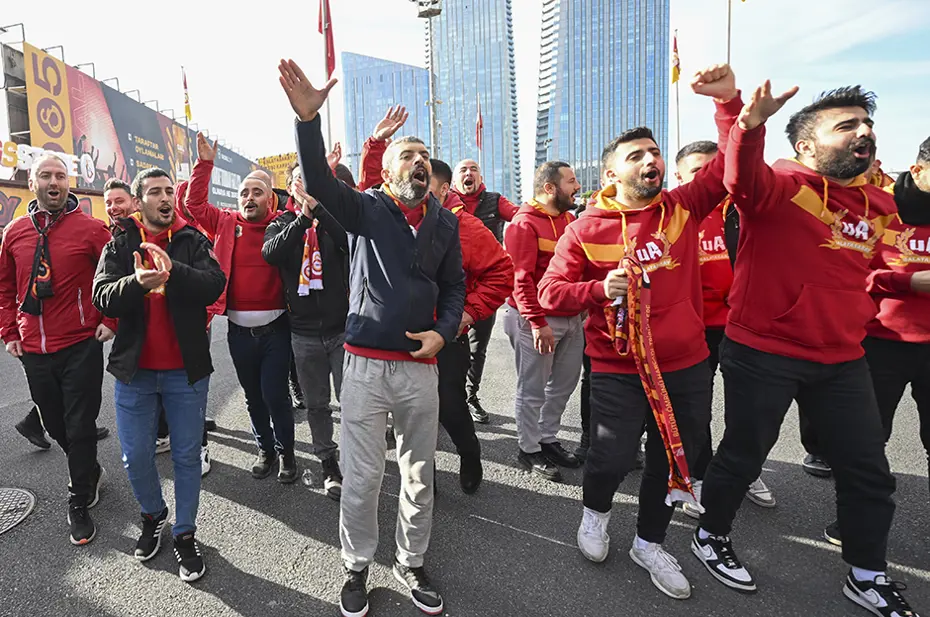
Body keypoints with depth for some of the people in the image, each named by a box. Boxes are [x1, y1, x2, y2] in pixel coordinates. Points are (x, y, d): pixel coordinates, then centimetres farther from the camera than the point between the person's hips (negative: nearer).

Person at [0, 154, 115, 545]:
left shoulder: (90, 229, -7)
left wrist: (111, 320, -9)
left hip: (81, 347, -5)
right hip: (34, 351, 5)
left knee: (80, 427, 2)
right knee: (55, 425, 17)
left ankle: (79, 504, 18)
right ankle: (90, 471, 42)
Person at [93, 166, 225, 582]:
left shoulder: (193, 241, 0)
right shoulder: (120, 245, 3)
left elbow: (215, 285, -15)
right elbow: (102, 298, -9)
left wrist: (173, 271, -32)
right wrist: (136, 282, -29)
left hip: (186, 369, -1)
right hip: (134, 369, 1)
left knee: (187, 456, 8)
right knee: (136, 457, 12)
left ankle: (185, 533, 26)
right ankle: (153, 515, 40)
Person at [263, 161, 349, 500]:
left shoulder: (334, 215, 3)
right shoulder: (282, 223, 7)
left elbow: (351, 241, -19)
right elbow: (270, 253, -15)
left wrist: (317, 209, -24)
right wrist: (303, 218, -23)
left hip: (342, 326, -2)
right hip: (304, 331, 2)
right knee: (316, 405, 13)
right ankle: (328, 463, 29)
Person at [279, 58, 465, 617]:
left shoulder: (445, 223, 8)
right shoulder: (366, 209, 0)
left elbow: (454, 287, 13)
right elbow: (319, 181, -18)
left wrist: (443, 332, -4)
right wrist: (308, 118, -34)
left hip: (421, 367, 3)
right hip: (366, 363, -3)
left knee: (420, 475, 14)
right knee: (362, 477, 7)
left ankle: (412, 564, 36)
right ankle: (358, 567, 31)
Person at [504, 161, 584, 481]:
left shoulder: (569, 219, 14)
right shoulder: (524, 224, -11)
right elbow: (521, 278, -18)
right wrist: (537, 322, -22)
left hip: (571, 319, 8)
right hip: (537, 322, -8)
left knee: (563, 384, 15)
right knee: (533, 389, 3)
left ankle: (548, 439, 32)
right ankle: (529, 449, 18)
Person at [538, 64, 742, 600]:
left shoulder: (683, 208, 2)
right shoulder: (588, 228, -5)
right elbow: (550, 292, -6)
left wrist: (730, 102, -14)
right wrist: (601, 289, -22)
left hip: (688, 365, 4)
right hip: (619, 370, -3)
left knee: (675, 459, 15)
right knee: (613, 458, 2)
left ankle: (650, 543, 41)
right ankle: (596, 511, 40)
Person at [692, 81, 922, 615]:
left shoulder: (881, 206, 9)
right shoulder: (780, 187, -13)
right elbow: (743, 180, -37)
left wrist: (859, 313, 13)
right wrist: (750, 125, -55)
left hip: (842, 359, 7)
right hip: (762, 354, -7)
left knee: (869, 468, 15)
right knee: (744, 456, 9)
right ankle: (711, 537, 34)